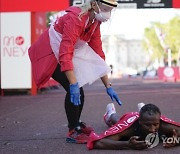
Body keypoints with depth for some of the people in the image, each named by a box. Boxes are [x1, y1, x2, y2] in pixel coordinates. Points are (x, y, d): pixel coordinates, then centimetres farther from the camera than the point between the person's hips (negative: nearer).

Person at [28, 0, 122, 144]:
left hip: (65, 52, 8)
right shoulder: (75, 18, -28)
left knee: (78, 90, 6)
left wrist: (108, 86, 0)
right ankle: (73, 132, -4)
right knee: (74, 90, -16)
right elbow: (65, 54, -35)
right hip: (50, 54, -8)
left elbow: (98, 54, 2)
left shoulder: (94, 22, -1)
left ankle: (76, 124, 26)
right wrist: (74, 84, -40)